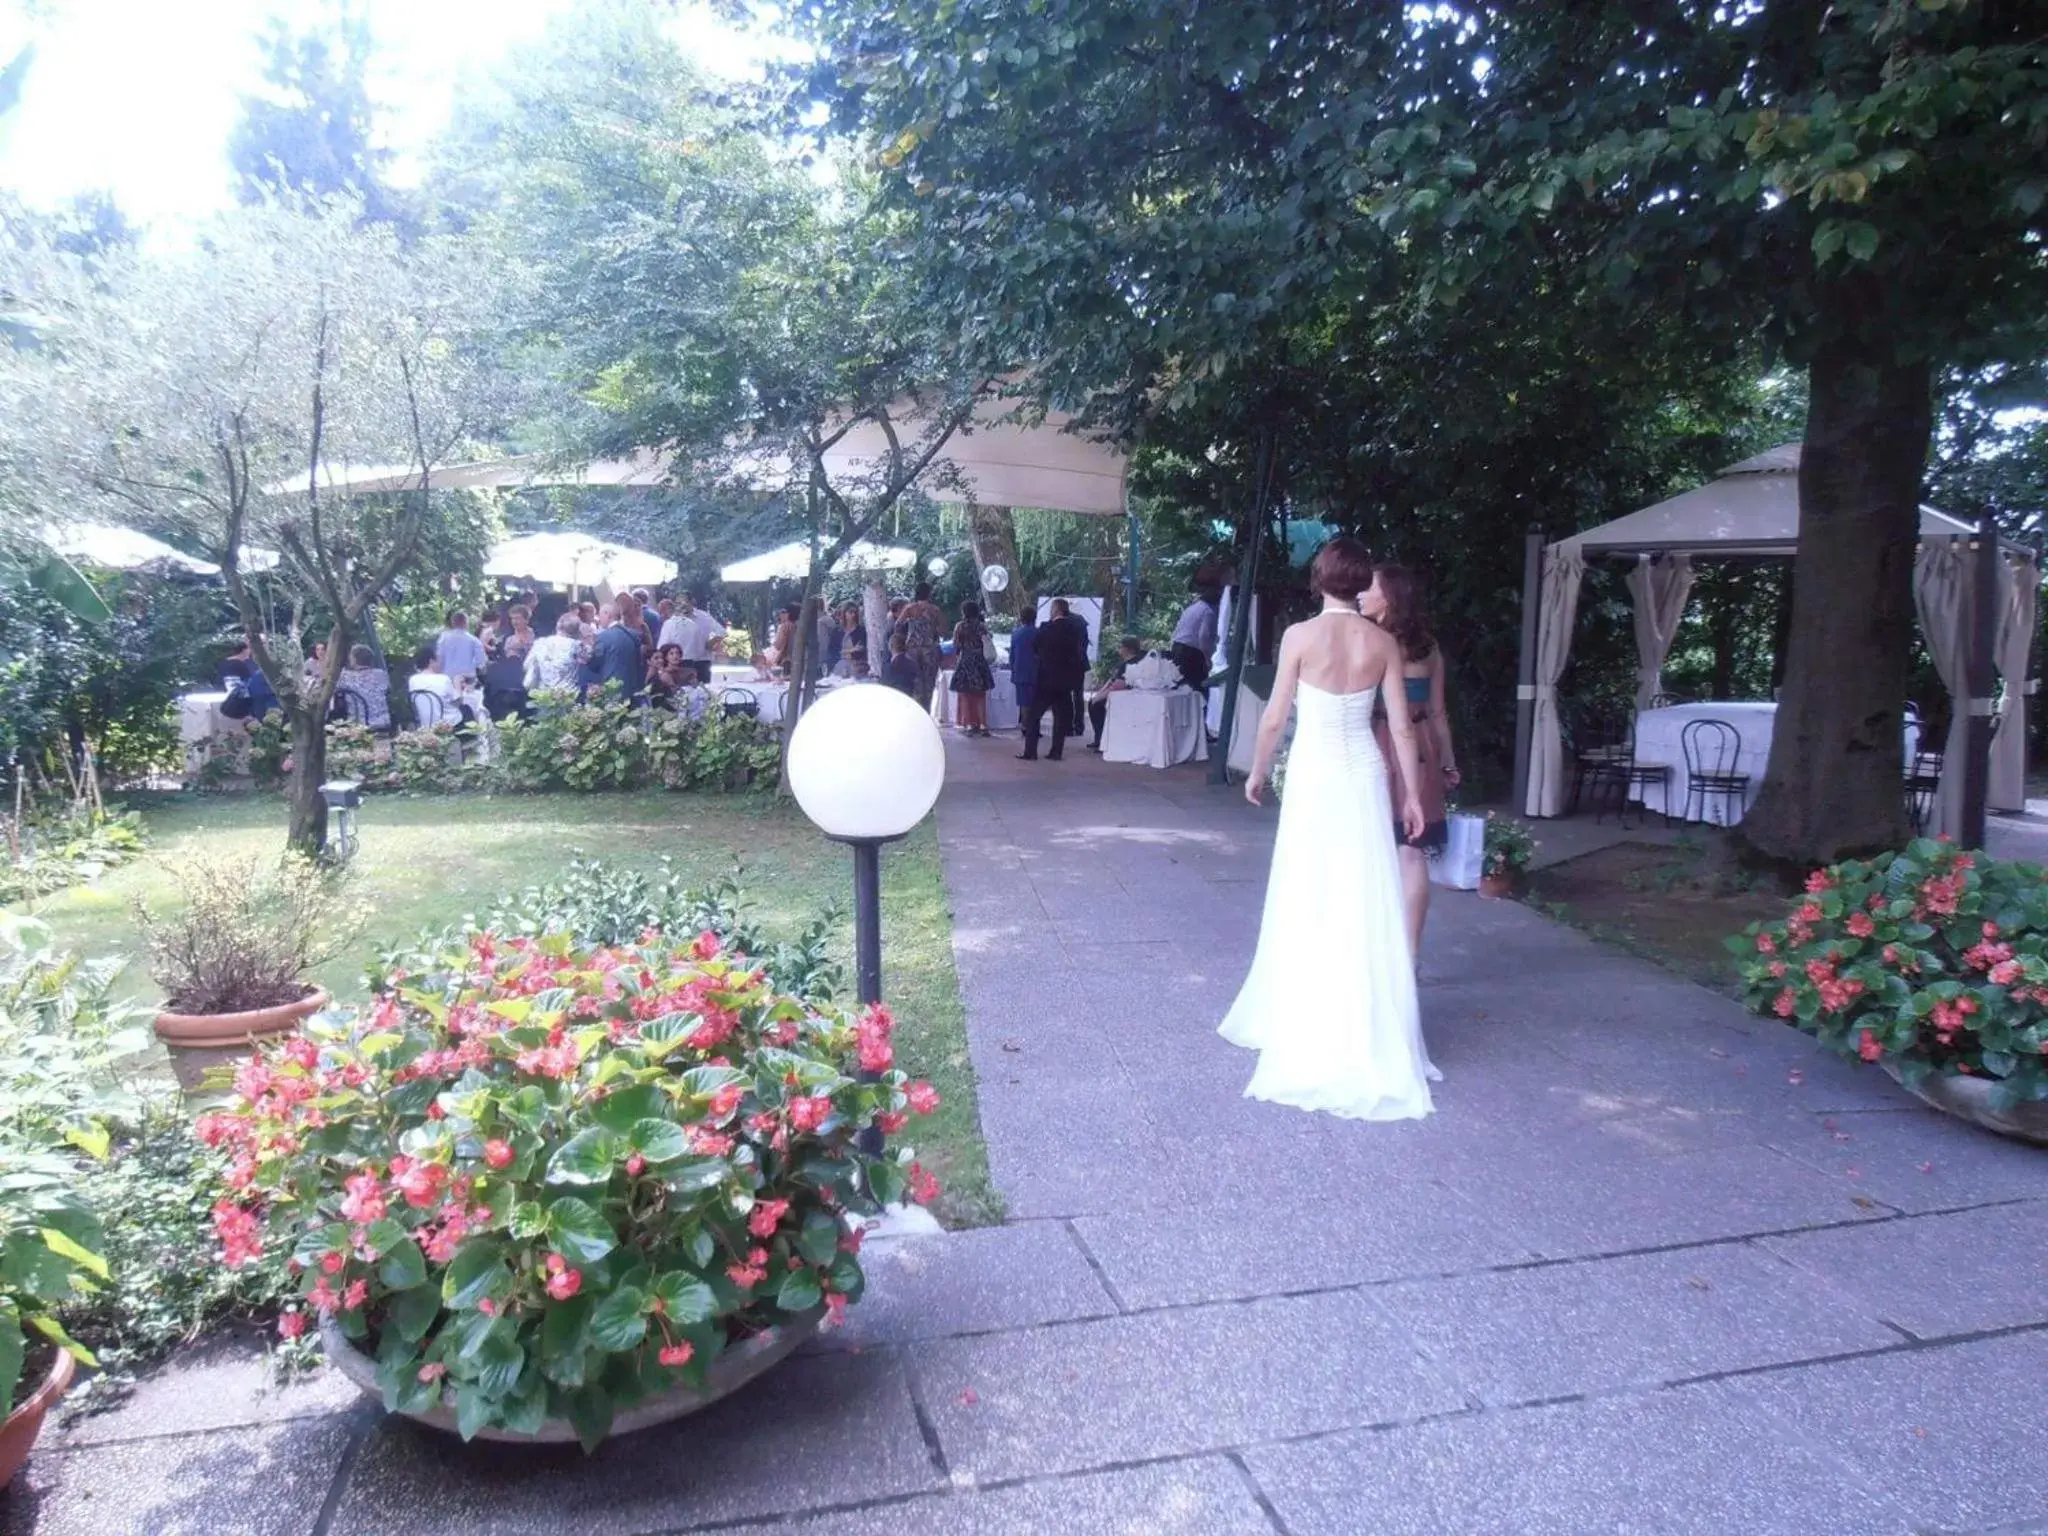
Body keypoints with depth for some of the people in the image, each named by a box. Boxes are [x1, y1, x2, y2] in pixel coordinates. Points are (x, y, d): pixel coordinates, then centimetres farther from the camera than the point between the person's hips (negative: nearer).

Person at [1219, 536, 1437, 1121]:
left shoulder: (1300, 635, -8)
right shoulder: (1383, 642, 0)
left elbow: (1275, 717, -5)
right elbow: (1403, 726, 0)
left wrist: (1258, 771, 9)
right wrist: (1412, 793, 8)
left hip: (1312, 774, -3)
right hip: (1364, 774, 3)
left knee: (1307, 902, 7)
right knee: (1367, 905, 8)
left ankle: (1307, 1031, 18)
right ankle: (1370, 1035, 15)